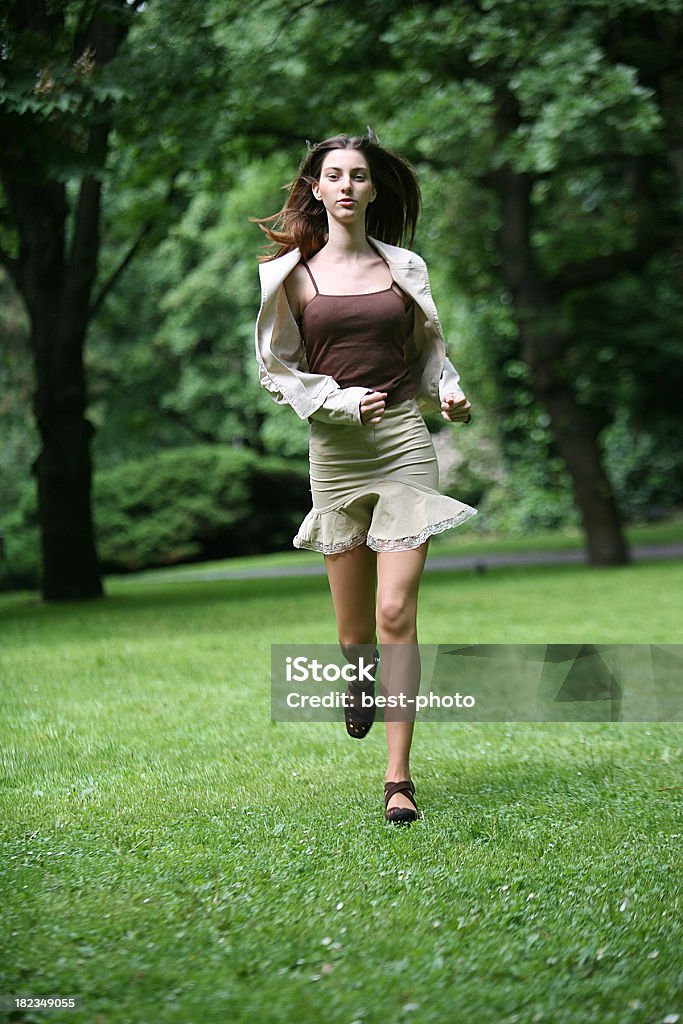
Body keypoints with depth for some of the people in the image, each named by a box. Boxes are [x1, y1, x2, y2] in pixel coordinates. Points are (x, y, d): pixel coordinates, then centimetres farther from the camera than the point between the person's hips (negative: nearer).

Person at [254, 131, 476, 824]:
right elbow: (276, 368, 6)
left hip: (405, 441, 0)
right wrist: (341, 401, -9)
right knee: (353, 623, 6)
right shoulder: (293, 273, 4)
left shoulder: (404, 267, 9)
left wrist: (450, 393, 3)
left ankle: (399, 778, -6)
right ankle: (359, 680, 44)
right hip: (335, 448, 0)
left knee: (396, 614, -10)